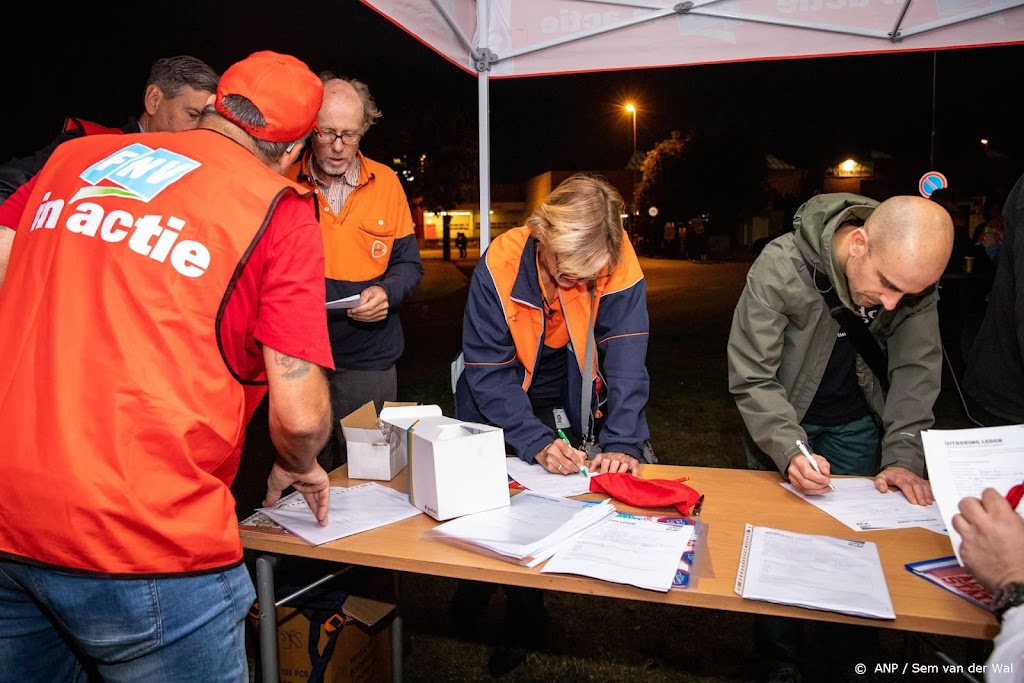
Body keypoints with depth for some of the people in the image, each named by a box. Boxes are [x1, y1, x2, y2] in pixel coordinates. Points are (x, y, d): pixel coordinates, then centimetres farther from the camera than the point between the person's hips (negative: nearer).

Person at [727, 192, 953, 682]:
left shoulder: (913, 273, -18)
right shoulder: (779, 269, -31)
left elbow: (916, 372, -12)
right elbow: (751, 379, -27)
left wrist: (903, 457, -22)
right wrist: (789, 450, -39)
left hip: (856, 425, 3)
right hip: (782, 421, -3)